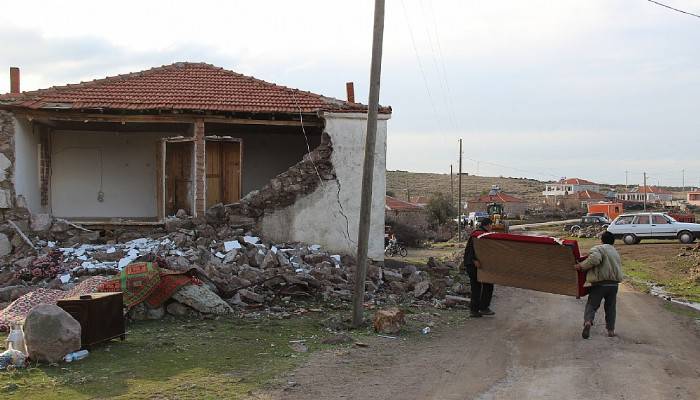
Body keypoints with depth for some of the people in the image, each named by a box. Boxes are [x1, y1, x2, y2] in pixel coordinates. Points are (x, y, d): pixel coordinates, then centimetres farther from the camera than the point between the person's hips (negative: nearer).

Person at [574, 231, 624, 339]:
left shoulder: (598, 249, -4)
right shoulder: (616, 253, 21)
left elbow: (595, 259, -23)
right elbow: (618, 267, 23)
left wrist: (582, 266, -16)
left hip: (599, 283, -5)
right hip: (614, 284, 5)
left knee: (592, 305, 0)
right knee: (611, 307, 18)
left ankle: (588, 321, -25)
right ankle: (611, 329, 18)